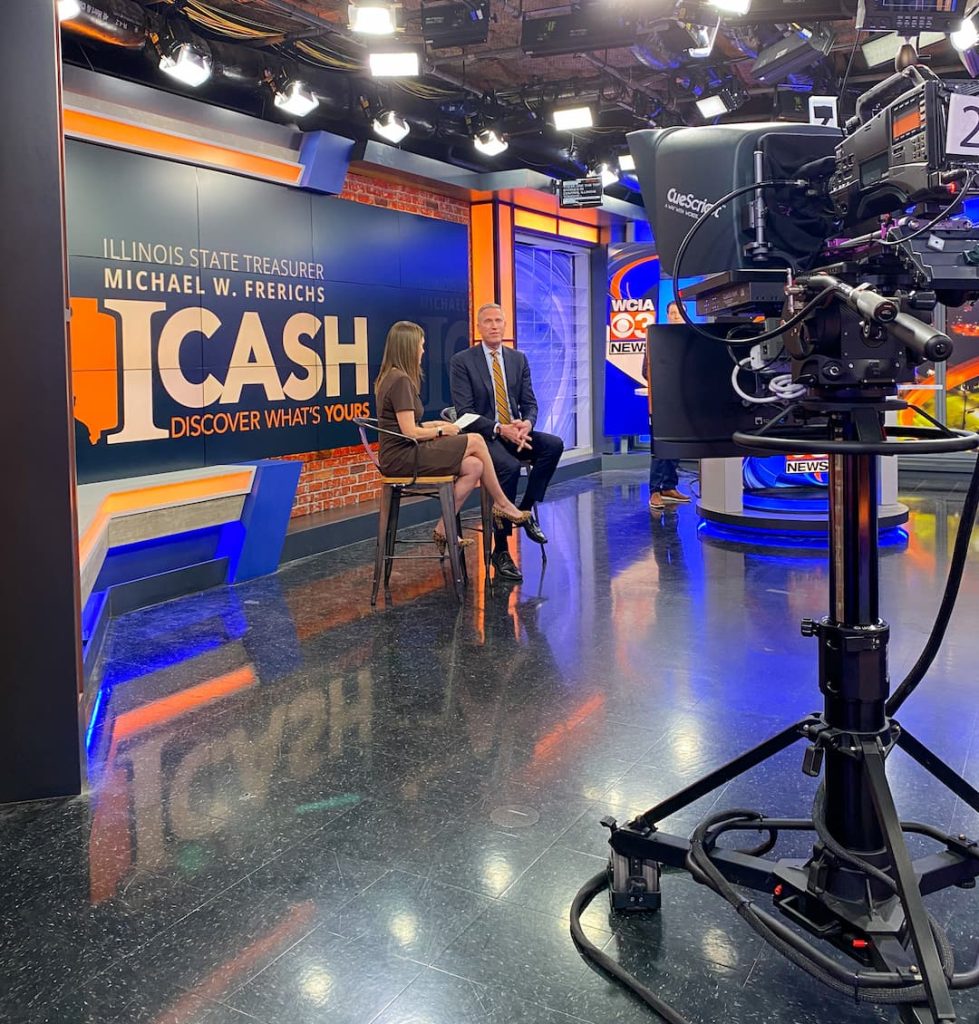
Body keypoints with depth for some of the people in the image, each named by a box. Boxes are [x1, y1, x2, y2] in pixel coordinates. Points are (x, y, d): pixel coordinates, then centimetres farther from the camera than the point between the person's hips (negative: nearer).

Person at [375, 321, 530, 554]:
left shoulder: (390, 378, 14)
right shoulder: (401, 381, -17)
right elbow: (410, 432, -20)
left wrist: (435, 424, 11)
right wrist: (441, 430, -4)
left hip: (399, 455, 9)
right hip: (403, 457, -9)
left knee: (474, 467, -1)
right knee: (475, 441, -6)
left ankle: (444, 529, 2)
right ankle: (501, 504, 9)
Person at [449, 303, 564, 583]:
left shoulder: (519, 359, 13)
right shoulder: (462, 361, -2)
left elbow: (530, 403, 10)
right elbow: (464, 411, -9)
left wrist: (526, 424, -15)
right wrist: (500, 429, -22)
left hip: (515, 432, 5)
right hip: (482, 436, -5)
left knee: (554, 445, -24)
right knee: (509, 467, -34)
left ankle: (527, 509, -7)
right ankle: (500, 550, -24)